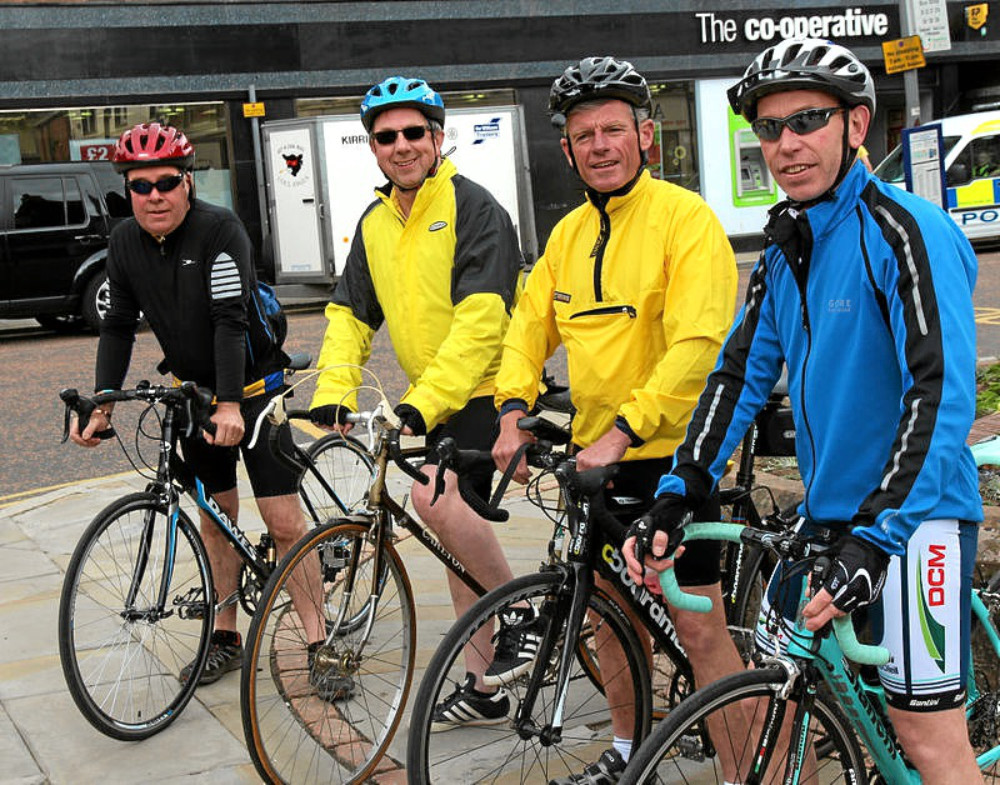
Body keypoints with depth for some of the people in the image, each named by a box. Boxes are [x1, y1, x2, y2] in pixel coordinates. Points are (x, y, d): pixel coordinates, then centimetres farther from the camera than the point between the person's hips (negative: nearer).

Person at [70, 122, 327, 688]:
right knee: (216, 515, 11)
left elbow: (231, 319, -27)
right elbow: (119, 327, 3)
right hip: (194, 391, 6)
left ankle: (319, 640, 1)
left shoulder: (220, 228, -20)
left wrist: (231, 406, -35)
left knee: (285, 520, -8)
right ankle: (226, 639, 21)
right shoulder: (125, 243, -2)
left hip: (253, 386, -5)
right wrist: (103, 403, -7)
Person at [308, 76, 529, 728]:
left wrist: (421, 405, -32)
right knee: (458, 545, 12)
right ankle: (483, 690, 24)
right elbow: (350, 314, 8)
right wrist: (334, 393, -9)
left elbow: (480, 321, -24)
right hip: (433, 405, 8)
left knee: (435, 496, -30)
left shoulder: (474, 208, -14)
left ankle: (523, 611, -9)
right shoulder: (375, 223, 10)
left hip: (488, 389, -8)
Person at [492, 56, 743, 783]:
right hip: (594, 454, 7)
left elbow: (698, 346, -22)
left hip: (671, 451, -7)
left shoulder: (685, 217, -13)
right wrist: (514, 410, -5)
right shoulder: (569, 232, 10)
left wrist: (625, 430, -28)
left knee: (698, 625, -5)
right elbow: (531, 325, 12)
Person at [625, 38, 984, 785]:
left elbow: (943, 394, -24)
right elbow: (740, 374, 8)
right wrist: (676, 496, -4)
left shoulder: (905, 231, -16)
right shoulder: (784, 252, 9)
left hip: (912, 511, -8)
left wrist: (878, 535, -31)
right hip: (826, 510, 8)